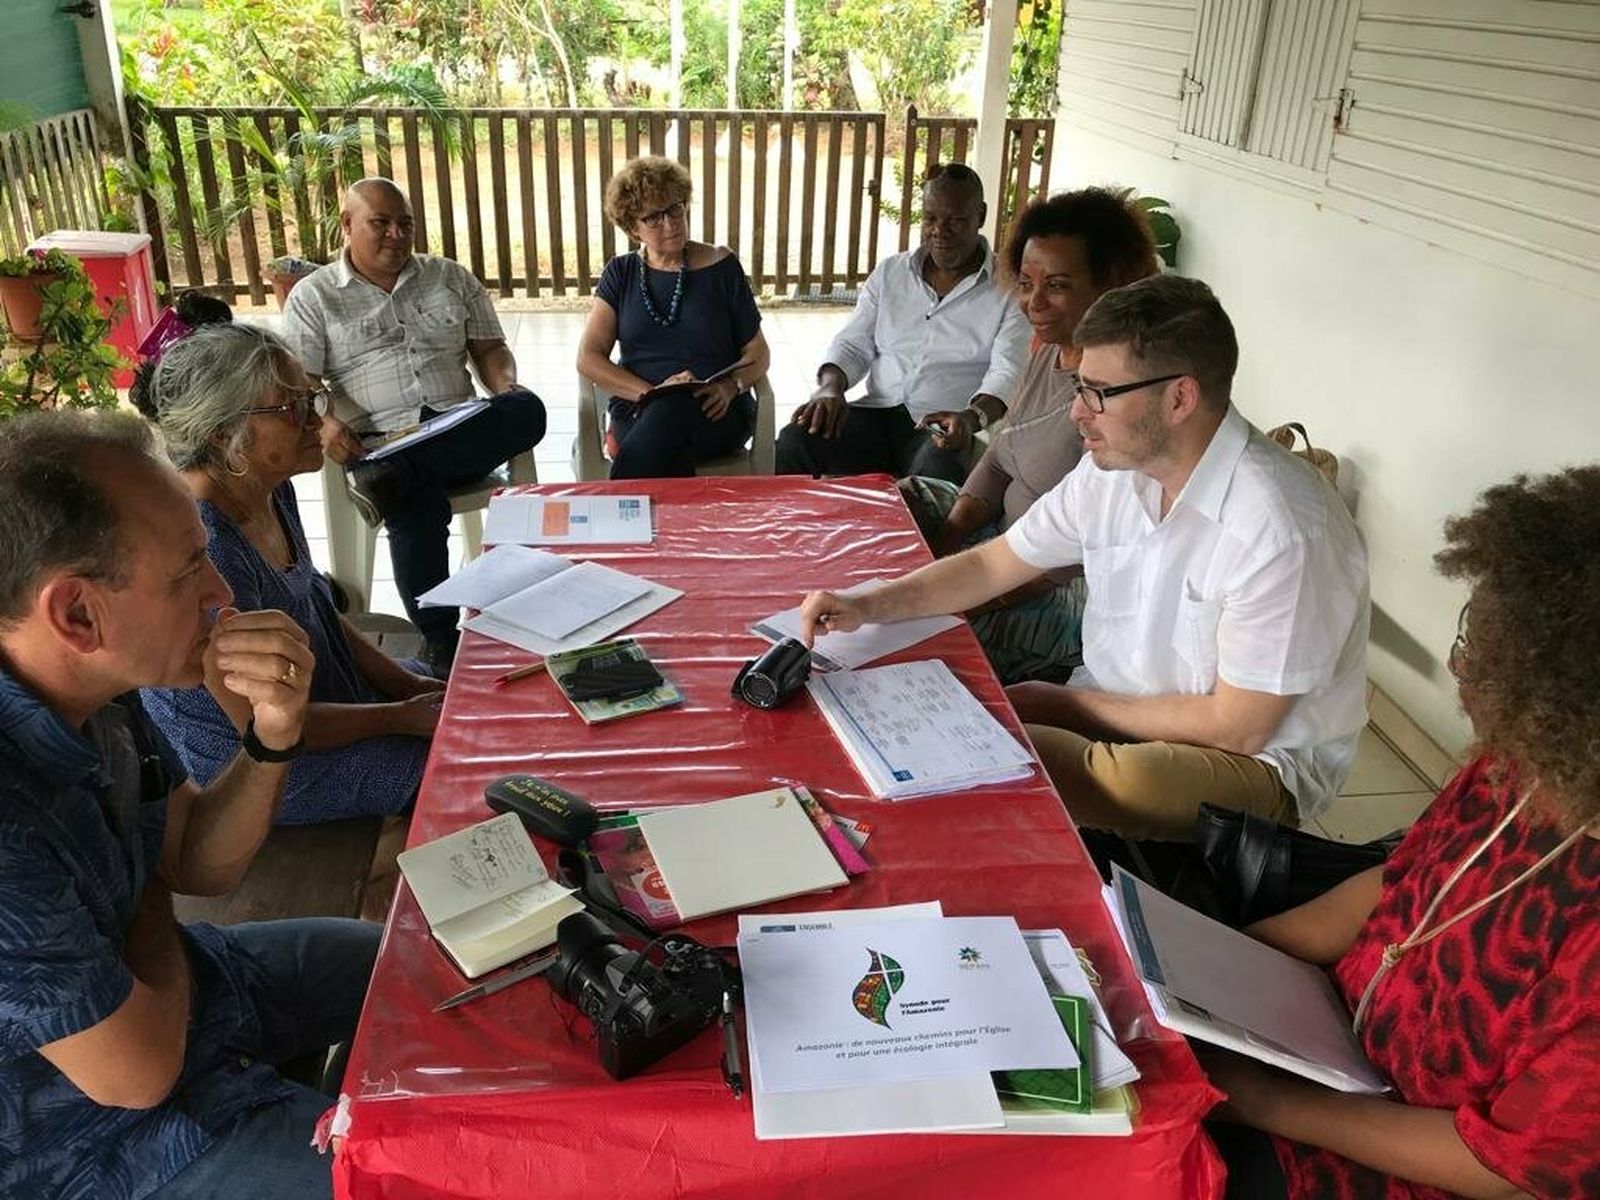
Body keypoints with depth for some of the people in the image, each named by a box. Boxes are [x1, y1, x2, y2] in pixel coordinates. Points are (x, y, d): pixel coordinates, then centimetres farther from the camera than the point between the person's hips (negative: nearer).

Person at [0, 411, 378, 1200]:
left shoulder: (87, 687, -14)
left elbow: (202, 866, -2)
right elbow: (138, 1073, -27)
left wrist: (273, 738, -21)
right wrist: (150, 916, -8)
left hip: (140, 980, 7)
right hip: (100, 1137, -7)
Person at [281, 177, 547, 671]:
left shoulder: (450, 277, 19)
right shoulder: (314, 296, 10)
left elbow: (489, 348, 18)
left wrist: (506, 390, -5)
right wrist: (323, 422, -21)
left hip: (463, 433, 3)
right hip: (379, 440, -3)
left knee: (528, 409, -30)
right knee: (417, 504, -36)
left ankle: (390, 478, -36)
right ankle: (441, 644, -27)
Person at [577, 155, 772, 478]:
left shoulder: (721, 266, 10)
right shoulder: (621, 273, 14)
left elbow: (758, 353, 12)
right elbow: (588, 358, 5)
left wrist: (730, 386, -12)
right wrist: (651, 392, -12)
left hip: (716, 414, 0)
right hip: (638, 412, 0)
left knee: (671, 413, -38)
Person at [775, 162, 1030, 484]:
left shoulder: (1008, 289, 2)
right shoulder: (890, 273, 17)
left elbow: (1009, 374, -10)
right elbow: (853, 344, 15)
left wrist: (971, 418, -32)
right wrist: (830, 388, -9)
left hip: (949, 431, -3)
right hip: (879, 414, 4)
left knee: (938, 469, -39)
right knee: (794, 440, -23)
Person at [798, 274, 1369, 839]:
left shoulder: (1281, 530, -26)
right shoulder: (1114, 469, -3)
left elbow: (1237, 727, -20)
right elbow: (991, 564, 8)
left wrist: (1062, 703, -13)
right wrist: (867, 606, -7)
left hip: (1259, 756, -6)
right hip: (1112, 708, 6)